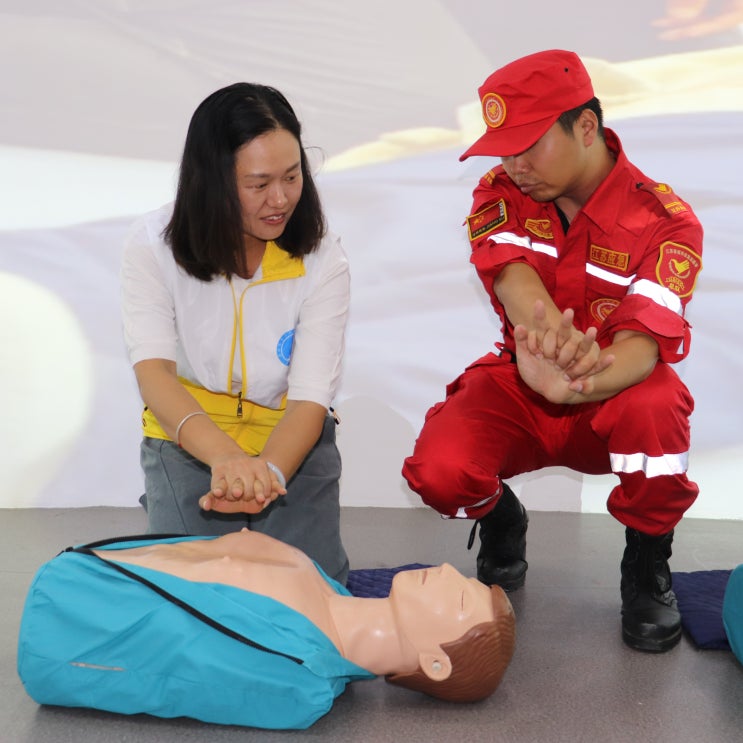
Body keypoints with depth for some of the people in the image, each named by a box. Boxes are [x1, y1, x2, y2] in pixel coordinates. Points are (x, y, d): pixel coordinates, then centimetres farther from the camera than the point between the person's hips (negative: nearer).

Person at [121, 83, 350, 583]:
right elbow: (153, 370, -24)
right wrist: (224, 457, -43)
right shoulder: (154, 244, -13)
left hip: (290, 437, 1)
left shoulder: (323, 260, -14)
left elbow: (310, 399, -19)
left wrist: (267, 475, -41)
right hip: (188, 437, 0)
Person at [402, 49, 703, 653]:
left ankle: (647, 567, -9)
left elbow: (645, 342, -29)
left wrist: (579, 381, -55)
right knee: (438, 469, -28)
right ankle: (502, 525, 12)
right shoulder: (500, 194, -6)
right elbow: (513, 274, -28)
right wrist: (548, 330, -54)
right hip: (519, 387, 2)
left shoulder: (665, 219, -15)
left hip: (612, 397, -2)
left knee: (656, 407, -39)